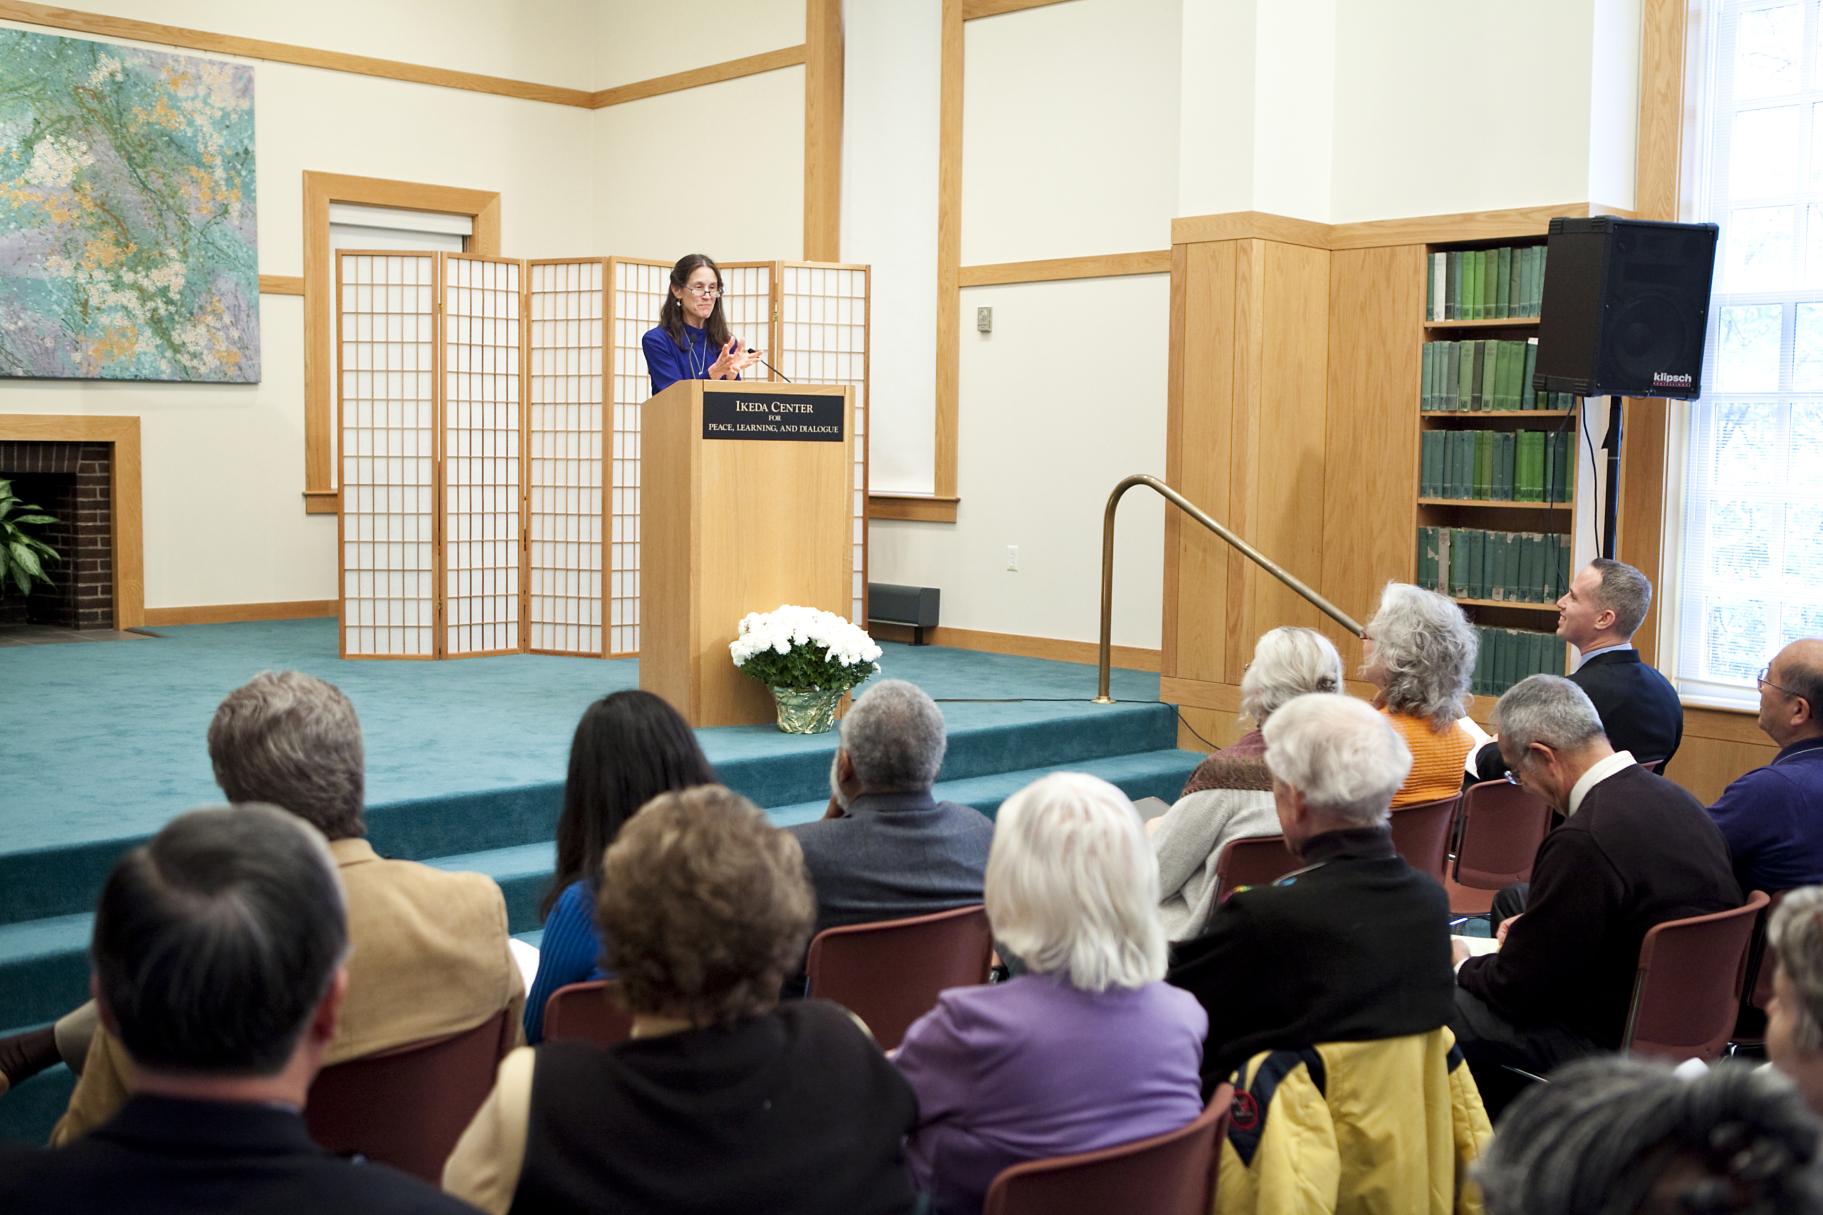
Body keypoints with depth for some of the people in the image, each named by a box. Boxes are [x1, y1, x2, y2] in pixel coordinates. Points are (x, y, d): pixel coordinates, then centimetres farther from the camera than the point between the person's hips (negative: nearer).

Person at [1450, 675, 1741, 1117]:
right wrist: (1534, 930, 18)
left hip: (1617, 1041, -10)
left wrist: (1465, 966, 3)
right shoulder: (1673, 799, 2)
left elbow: (1519, 986, -16)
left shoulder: (1585, 840, -26)